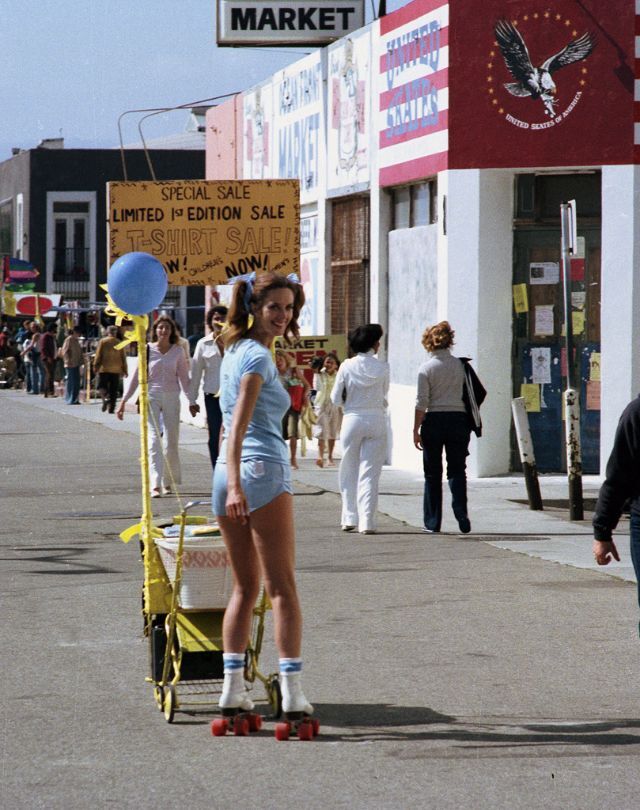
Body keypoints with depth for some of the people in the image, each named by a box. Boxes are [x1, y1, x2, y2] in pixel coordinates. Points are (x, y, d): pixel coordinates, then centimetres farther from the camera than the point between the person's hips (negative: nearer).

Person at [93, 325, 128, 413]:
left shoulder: (103, 341, -2)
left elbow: (98, 355, -5)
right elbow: (123, 357, 7)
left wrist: (95, 367, 0)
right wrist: (124, 370, 12)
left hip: (104, 368, -2)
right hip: (116, 369, 2)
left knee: (102, 386, 7)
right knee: (114, 390, 6)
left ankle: (105, 397, -23)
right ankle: (111, 408, 3)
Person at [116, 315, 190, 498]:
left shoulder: (178, 351, 4)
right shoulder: (148, 350, 1)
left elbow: (184, 377, 9)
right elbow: (135, 377, 3)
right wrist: (124, 401, 1)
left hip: (172, 398, 2)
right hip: (152, 398, -2)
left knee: (171, 442, 3)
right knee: (155, 439, -11)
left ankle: (168, 482, 21)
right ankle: (155, 485, -17)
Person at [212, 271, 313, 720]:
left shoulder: (235, 350, 17)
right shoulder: (259, 357, -10)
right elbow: (239, 424, -19)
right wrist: (237, 486, -26)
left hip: (229, 472, 8)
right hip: (264, 469, -8)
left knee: (245, 586, 13)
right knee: (283, 586, -4)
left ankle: (234, 686, 11)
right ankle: (293, 691, -6)